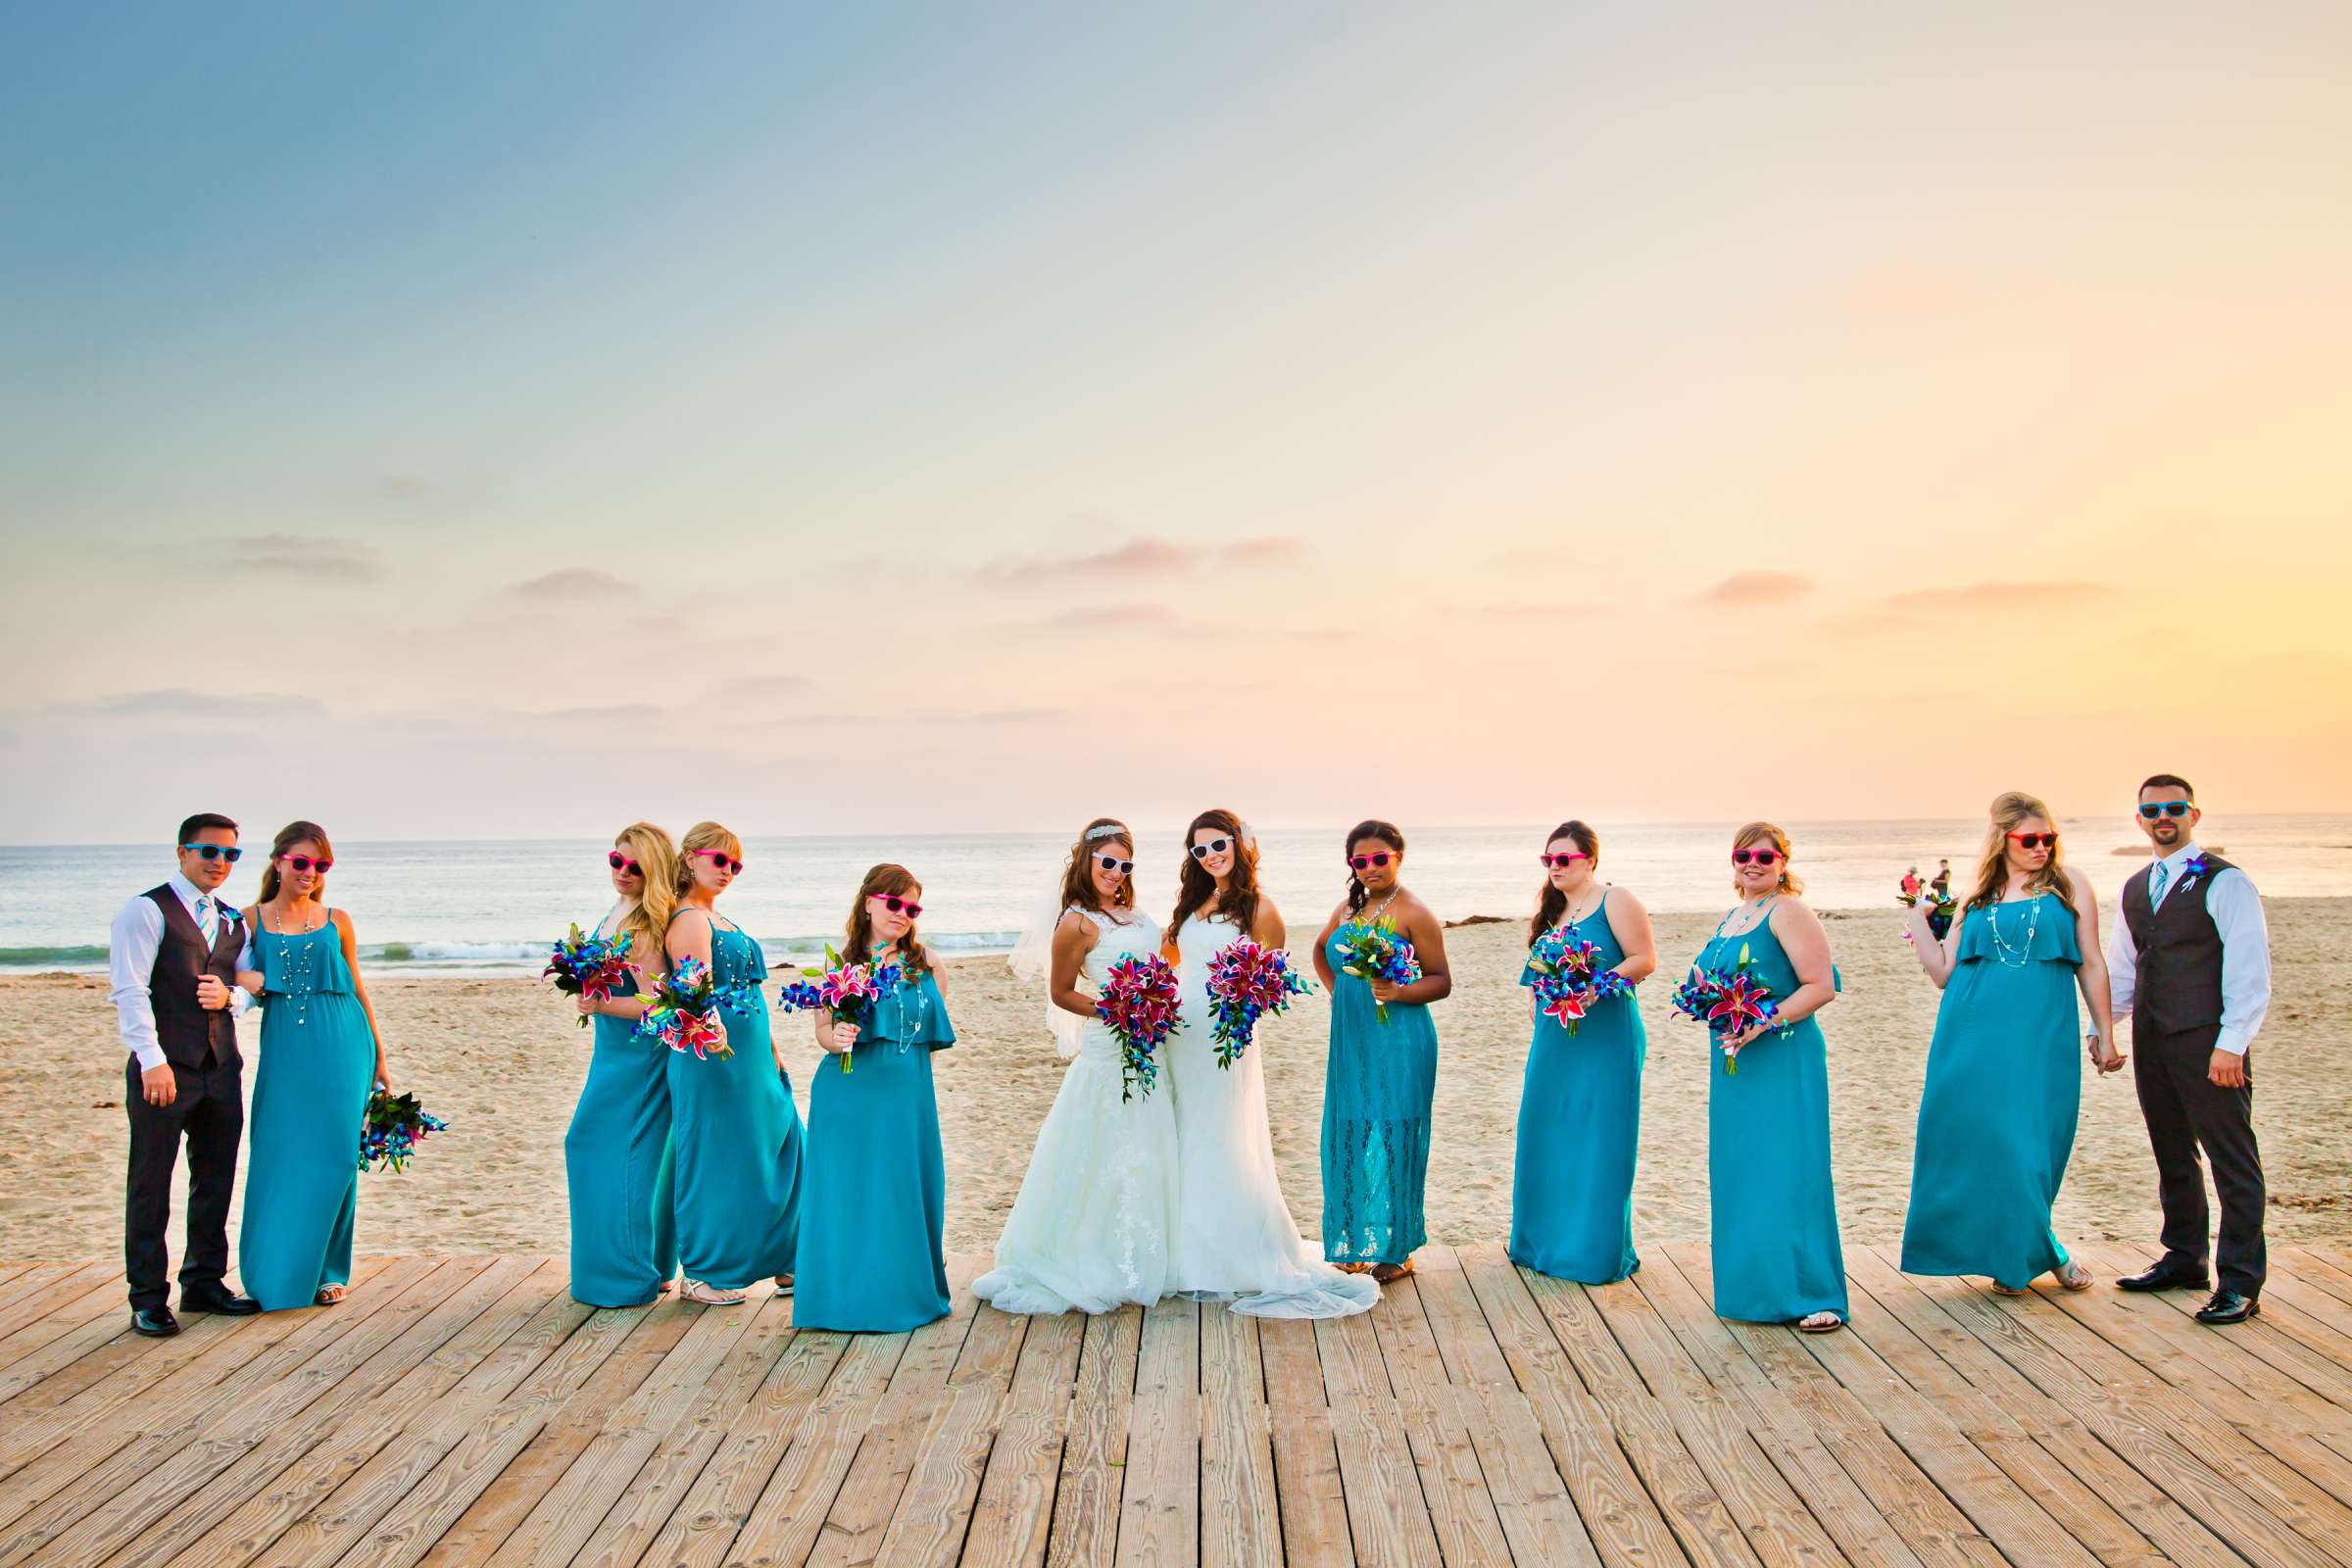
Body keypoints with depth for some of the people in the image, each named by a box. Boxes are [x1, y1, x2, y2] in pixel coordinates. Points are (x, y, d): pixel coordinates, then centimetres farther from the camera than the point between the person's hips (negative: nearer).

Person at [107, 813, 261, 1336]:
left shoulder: (233, 920, 16)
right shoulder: (146, 911, -5)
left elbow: (250, 985, 21)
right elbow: (129, 991, -12)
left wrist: (231, 995, -4)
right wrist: (152, 1061, -20)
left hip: (221, 1067, 7)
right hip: (165, 1069, -6)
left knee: (216, 1180, 12)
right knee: (150, 1184, 0)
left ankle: (204, 1282, 24)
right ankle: (148, 1298, 8)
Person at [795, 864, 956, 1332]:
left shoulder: (923, 962, 8)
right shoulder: (840, 960, 2)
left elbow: (939, 1031, 14)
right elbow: (824, 1029, -2)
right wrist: (837, 1040, -21)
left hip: (906, 1094, 2)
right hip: (851, 1093, -2)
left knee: (905, 1187, 5)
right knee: (848, 1190, 1)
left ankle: (905, 1292, 19)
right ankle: (847, 1295, 13)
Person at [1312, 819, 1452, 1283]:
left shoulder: (1415, 914, -7)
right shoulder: (1348, 908, 12)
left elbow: (1441, 982, -7)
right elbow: (1322, 950, 31)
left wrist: (1399, 992, -23)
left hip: (1398, 1040, -6)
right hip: (1350, 1038, 6)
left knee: (1391, 1137, -4)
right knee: (1349, 1136, 8)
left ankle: (1395, 1250, 6)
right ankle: (1355, 1244, 17)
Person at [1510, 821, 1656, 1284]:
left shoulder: (1616, 901, -6)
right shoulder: (1550, 907, 15)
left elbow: (1644, 960, -11)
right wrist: (1536, 997, 9)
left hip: (1605, 1036, -7)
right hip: (1555, 1034, 7)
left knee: (1597, 1141, -3)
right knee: (1547, 1138, 10)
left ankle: (1597, 1250, 6)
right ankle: (1548, 1241, 22)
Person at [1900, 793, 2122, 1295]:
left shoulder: (2068, 885, 6)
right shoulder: (1979, 898, 12)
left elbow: (2091, 965, 7)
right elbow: (1943, 972, 10)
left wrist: (2104, 1034, 5)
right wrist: (1917, 917, 6)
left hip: (2041, 1038, -2)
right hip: (1975, 1036, 2)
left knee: (2028, 1146, -1)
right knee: (1976, 1140, 2)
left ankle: (2026, 1252, 20)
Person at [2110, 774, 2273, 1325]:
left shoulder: (2224, 882, -6)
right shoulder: (2136, 888, 16)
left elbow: (2250, 966, -11)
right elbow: (2121, 966, 22)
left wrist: (2231, 1043, -17)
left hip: (2207, 1041, -7)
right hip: (2152, 1040, 7)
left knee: (2232, 1159, -2)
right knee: (2172, 1154, 16)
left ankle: (2240, 1283, 3)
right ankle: (2183, 1260, 28)